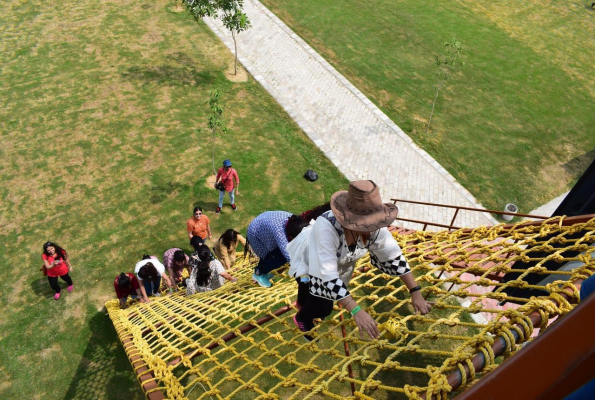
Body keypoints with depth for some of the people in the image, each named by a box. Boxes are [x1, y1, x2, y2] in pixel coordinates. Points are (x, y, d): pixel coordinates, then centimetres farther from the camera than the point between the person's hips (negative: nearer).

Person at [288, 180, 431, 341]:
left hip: (339, 263, 5)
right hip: (309, 261, -5)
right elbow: (328, 275, -47)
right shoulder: (327, 227, -47)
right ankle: (302, 318, 29)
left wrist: (415, 292, -21)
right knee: (323, 307, -8)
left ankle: (304, 303, 57)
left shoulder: (374, 225, -30)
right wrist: (357, 311, -50)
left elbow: (394, 256, -19)